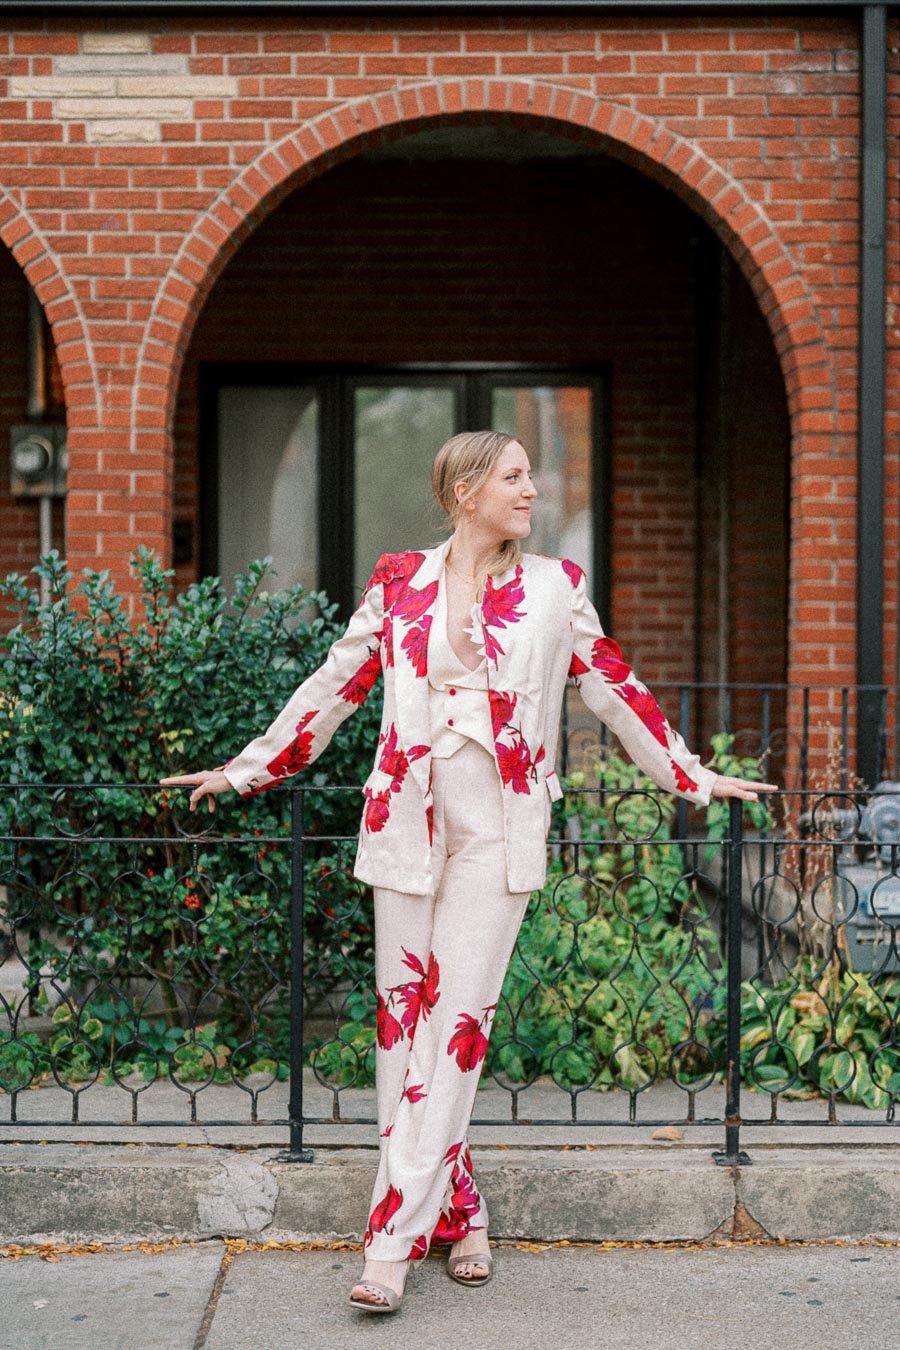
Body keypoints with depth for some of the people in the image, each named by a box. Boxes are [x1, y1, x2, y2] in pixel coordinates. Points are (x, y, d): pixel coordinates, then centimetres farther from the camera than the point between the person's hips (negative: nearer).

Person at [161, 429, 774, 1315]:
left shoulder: (555, 586, 8)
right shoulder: (399, 584, 6)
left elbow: (612, 688, 16)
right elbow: (335, 685, 14)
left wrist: (693, 778, 20)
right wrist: (247, 769, 16)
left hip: (499, 833, -1)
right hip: (407, 821, 1)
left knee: (458, 1020, -6)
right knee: (403, 1012, 2)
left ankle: (393, 1239, -5)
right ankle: (458, 1211, 16)